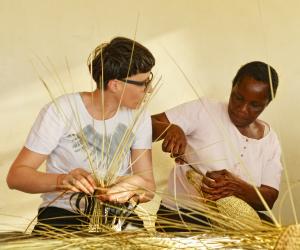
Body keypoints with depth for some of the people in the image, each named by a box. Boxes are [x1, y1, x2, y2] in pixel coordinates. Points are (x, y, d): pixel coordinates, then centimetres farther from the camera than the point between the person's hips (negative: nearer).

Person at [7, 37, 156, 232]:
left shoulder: (139, 117, -1)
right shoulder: (61, 111, -14)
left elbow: (148, 186, -5)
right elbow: (16, 175, -14)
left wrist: (132, 190, -29)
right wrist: (62, 180, -33)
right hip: (62, 214, -3)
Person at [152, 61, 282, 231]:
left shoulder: (270, 141, 8)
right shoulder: (203, 111, -3)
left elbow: (269, 199, 0)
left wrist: (237, 187, -21)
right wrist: (170, 128, -31)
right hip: (180, 214, -4)